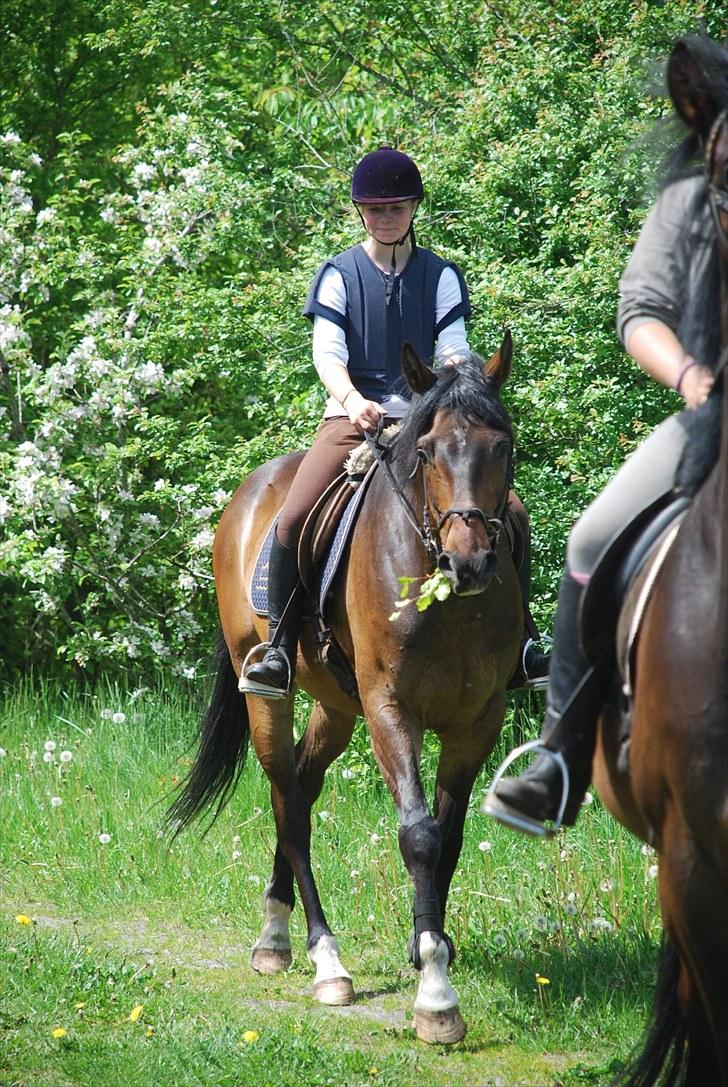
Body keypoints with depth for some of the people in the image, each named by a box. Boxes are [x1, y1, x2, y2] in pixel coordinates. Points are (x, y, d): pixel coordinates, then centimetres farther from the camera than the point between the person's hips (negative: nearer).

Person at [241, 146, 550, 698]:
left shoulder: (441, 275, 11)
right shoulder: (340, 274, 6)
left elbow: (454, 352, 3)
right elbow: (327, 351, -5)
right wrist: (352, 399, -27)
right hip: (354, 416, -1)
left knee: (511, 513, -15)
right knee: (293, 520, -25)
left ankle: (521, 644, -2)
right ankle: (279, 646, -12)